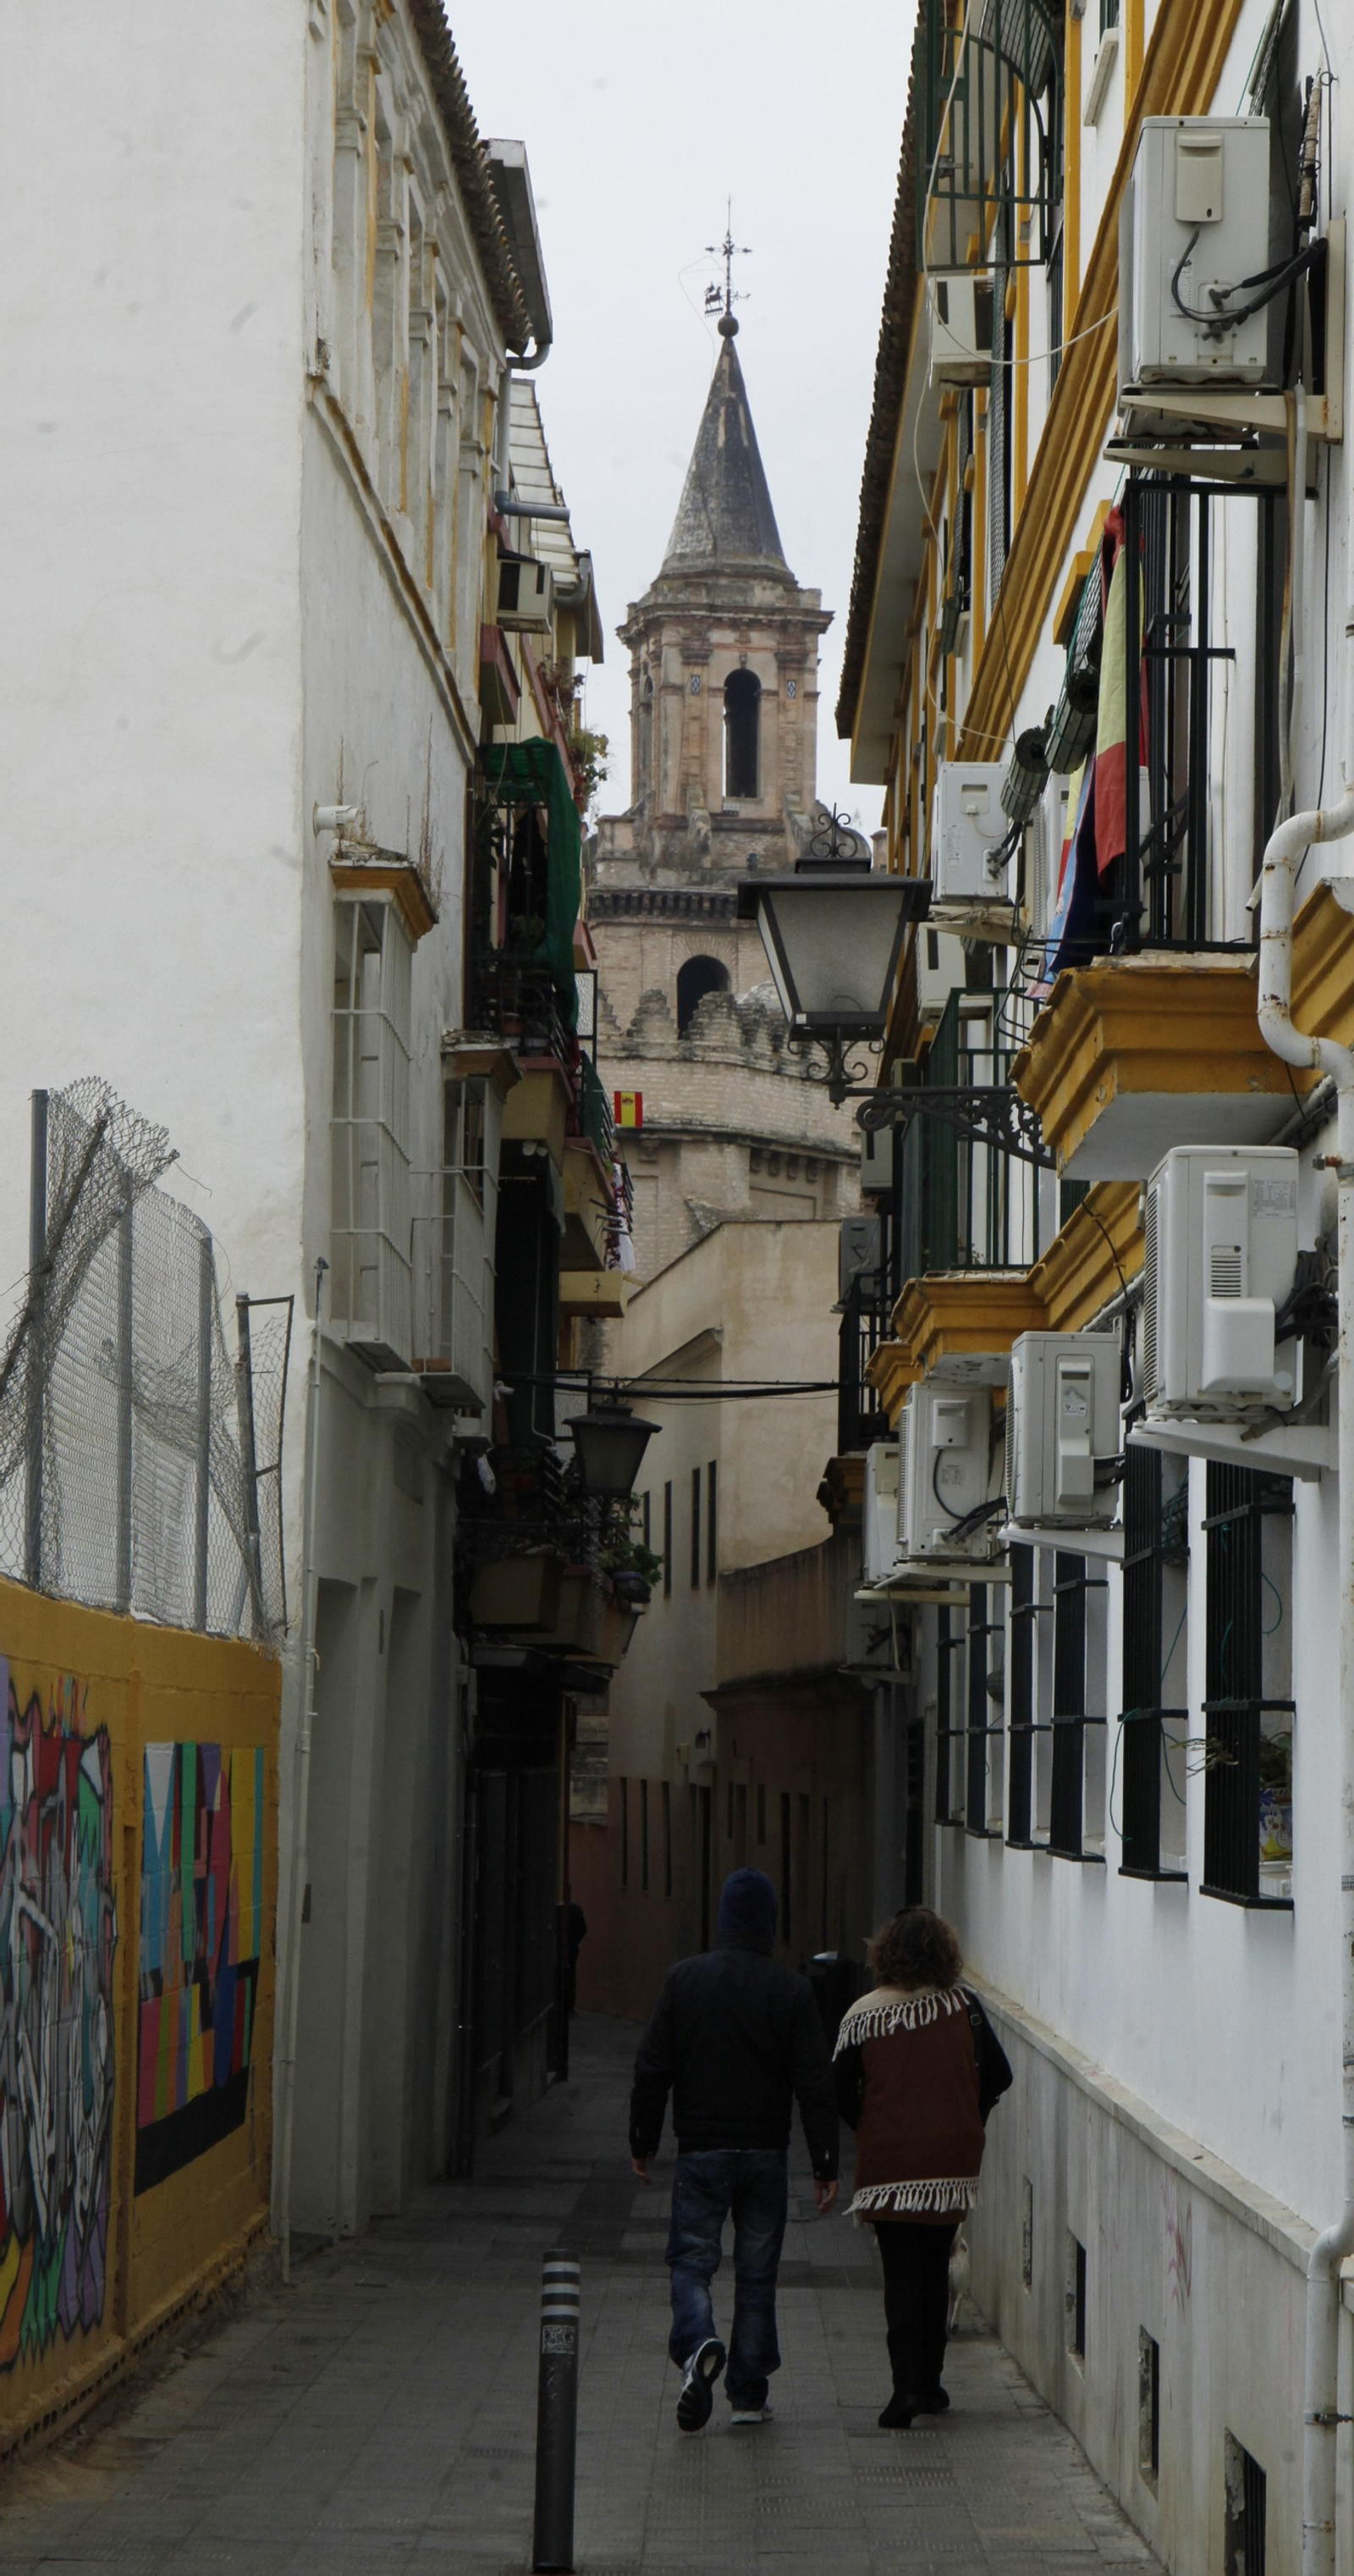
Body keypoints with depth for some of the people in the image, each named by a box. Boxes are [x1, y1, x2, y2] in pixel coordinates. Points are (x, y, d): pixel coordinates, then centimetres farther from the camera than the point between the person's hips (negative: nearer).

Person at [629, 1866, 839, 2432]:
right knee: (757, 2273, 9)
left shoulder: (684, 1979, -3)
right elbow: (815, 2085, -5)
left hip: (700, 2152, 0)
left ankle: (697, 2344, -24)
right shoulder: (791, 1990, -5)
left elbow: (652, 2069, 0)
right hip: (765, 2152, 0)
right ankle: (748, 2395, 11)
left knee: (692, 2260, 5)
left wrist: (643, 2144, 11)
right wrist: (825, 2166, -1)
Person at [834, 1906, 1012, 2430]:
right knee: (935, 2269, 16)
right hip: (952, 2159, 2)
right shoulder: (962, 2006, -3)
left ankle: (907, 2386, -14)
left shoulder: (863, 2014, -7)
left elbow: (841, 2091, -3)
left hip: (888, 2163, -2)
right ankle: (930, 2383, 22)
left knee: (901, 2274, 0)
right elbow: (998, 2076, -1)